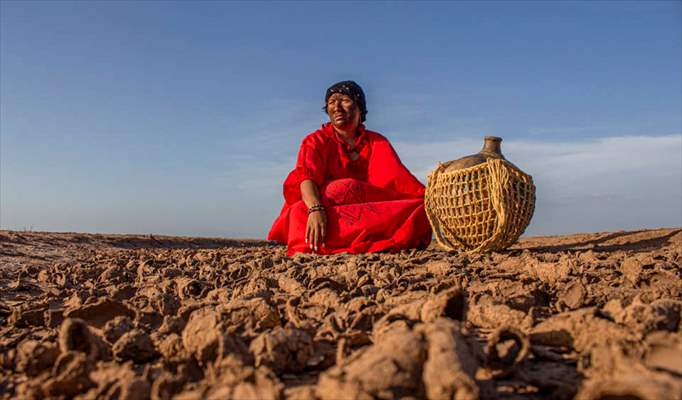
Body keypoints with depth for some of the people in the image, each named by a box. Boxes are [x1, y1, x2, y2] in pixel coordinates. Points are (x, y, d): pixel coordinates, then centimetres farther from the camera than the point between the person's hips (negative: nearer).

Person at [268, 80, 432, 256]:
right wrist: (316, 209, -37)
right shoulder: (316, 141, 5)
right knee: (300, 214, -35)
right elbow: (305, 176, -15)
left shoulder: (377, 143, 13)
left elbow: (398, 178, -1)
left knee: (419, 209, -22)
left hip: (372, 212, 2)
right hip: (329, 213, -2)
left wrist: (428, 200, -21)